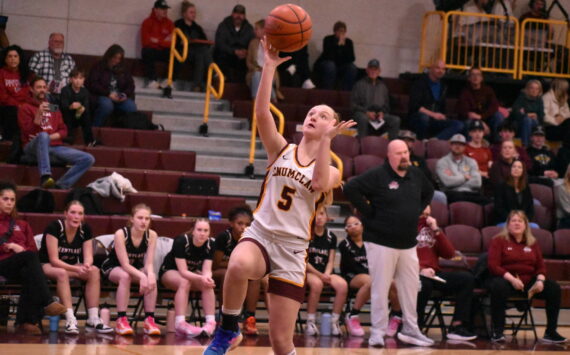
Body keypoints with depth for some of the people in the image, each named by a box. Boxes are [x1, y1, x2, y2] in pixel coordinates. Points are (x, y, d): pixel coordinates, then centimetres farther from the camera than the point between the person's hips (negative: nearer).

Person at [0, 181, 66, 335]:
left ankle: (25, 321, -42)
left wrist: (21, 249, -3)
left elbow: (33, 248, 18)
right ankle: (47, 303, -47)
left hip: (23, 266, 3)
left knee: (29, 274, -38)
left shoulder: (22, 225, 30)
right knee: (30, 256, -37)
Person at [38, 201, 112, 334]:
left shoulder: (85, 229, -5)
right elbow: (54, 260, -24)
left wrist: (87, 265, -33)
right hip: (47, 266, -5)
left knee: (94, 271, -22)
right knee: (62, 273, -39)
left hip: (72, 266, 5)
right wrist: (77, 269, -36)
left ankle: (93, 319, -27)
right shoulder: (54, 227, -20)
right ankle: (70, 320, -44)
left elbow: (88, 256, -7)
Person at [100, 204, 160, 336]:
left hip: (135, 269, 4)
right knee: (125, 276, -38)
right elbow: (125, 265, -30)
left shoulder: (151, 235, -15)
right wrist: (142, 276, -46)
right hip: (112, 268, -4)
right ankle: (121, 320, -37)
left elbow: (149, 263, -18)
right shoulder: (121, 234, -26)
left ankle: (149, 320, -27)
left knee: (152, 278, -28)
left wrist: (150, 274, -42)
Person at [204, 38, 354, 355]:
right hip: (260, 234, 0)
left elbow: (320, 183, -19)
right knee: (239, 265, -39)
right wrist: (270, 66, -12)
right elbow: (262, 112, -6)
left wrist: (326, 139, -18)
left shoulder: (331, 169, 7)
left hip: (292, 249, 0)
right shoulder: (281, 150, 10)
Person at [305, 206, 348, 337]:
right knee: (316, 283, -39)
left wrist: (326, 275, -12)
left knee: (343, 285, -27)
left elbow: (331, 261, 9)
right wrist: (319, 275, -15)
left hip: (325, 273, 4)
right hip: (308, 272, -4)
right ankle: (310, 322, -28)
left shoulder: (331, 237, 12)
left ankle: (334, 322, -19)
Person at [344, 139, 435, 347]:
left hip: (408, 243, 6)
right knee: (380, 289, -2)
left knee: (411, 288, 10)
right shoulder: (377, 176, -10)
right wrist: (368, 211, -15)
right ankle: (377, 332, 5)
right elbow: (350, 189, -18)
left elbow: (429, 192, 28)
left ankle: (411, 330, 21)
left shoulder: (416, 175, 9)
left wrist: (418, 211, 13)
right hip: (381, 242, -6)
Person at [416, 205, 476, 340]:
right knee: (424, 284, -39)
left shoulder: (430, 225, 22)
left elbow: (449, 253, 15)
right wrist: (420, 269, -22)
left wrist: (436, 230, 4)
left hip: (433, 273, 7)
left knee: (467, 278, -10)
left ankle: (457, 326, -14)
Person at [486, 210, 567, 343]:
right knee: (498, 287, -40)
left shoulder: (532, 243, 17)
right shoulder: (499, 241, 4)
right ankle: (497, 332, -32)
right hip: (505, 279, -4)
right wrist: (511, 278, -22)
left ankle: (551, 332, -14)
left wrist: (540, 280, -10)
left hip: (528, 282, 4)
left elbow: (541, 266, 14)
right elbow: (493, 266, -7)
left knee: (554, 288, -18)